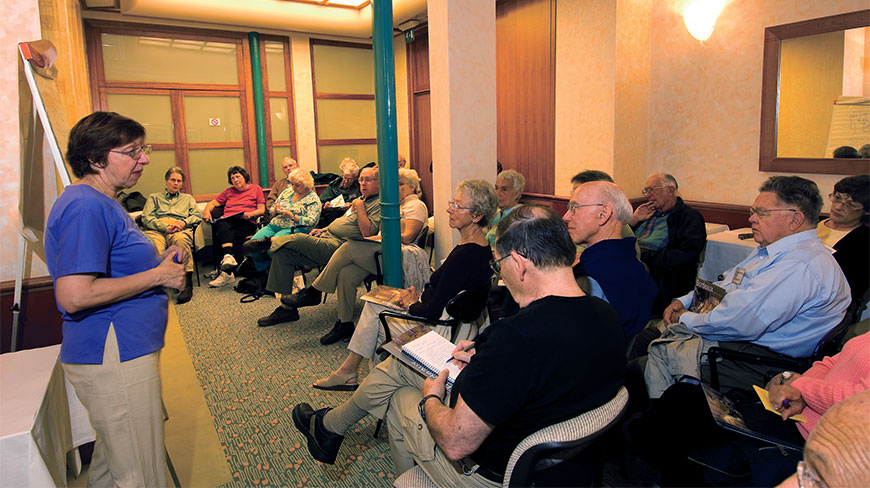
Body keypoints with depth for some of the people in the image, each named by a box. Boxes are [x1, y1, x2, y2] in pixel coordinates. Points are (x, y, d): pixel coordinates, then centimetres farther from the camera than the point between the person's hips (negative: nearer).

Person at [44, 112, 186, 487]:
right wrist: (156, 276, -18)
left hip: (119, 353, 11)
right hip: (114, 358, -11)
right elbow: (74, 295, -27)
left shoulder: (101, 203, 15)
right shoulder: (86, 207, -19)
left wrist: (158, 262, 7)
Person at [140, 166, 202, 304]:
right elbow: (146, 218, 14)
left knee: (181, 239, -41)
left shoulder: (188, 198, 36)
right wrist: (165, 227, -6)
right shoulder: (154, 197, 31)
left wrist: (184, 222, -3)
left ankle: (186, 283, -46)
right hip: (156, 230, 0)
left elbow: (197, 216, 20)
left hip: (180, 229, 0)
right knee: (154, 243, -40)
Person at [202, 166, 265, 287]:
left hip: (246, 222, -2)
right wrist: (207, 211, 5)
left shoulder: (256, 189, 22)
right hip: (227, 220, 3)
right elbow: (213, 203, 28)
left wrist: (250, 214, -8)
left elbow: (262, 210, 12)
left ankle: (226, 272, -36)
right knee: (223, 227, -37)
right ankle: (229, 256, -57)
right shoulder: (228, 191, 34)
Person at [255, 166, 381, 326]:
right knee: (283, 252, -3)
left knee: (298, 239, -27)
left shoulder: (379, 204, -7)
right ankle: (286, 307, -2)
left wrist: (360, 208, -15)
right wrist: (324, 229, 17)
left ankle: (270, 242, 6)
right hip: (327, 237, 10)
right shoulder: (361, 199, 24)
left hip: (337, 246, -10)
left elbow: (368, 233, -21)